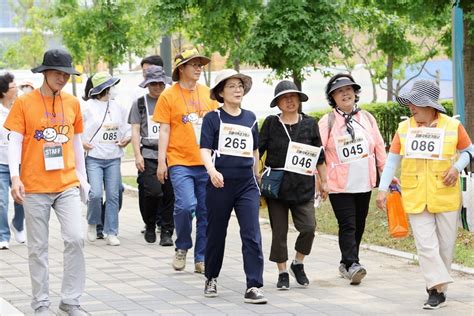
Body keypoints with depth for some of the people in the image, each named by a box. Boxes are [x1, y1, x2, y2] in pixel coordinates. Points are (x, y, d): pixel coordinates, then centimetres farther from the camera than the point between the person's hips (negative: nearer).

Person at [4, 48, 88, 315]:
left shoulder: (72, 103, 8)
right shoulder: (24, 103, -3)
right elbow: (14, 141, -5)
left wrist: (83, 177, 18)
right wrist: (15, 177, -16)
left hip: (68, 185, 2)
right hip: (35, 187, -2)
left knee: (76, 238, -9)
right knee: (38, 247, 4)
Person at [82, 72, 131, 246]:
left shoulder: (118, 107, 9)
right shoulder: (89, 107, -6)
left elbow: (129, 125, 22)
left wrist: (127, 139, 5)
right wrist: (81, 142, -8)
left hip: (113, 158, 4)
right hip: (94, 157, -4)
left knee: (113, 196, 2)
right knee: (95, 194, -14)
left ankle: (111, 233, 8)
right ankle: (92, 224, 12)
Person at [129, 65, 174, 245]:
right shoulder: (140, 103, 9)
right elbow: (135, 131, 7)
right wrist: (137, 155, -2)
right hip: (148, 155, -2)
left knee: (169, 193, -4)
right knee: (153, 191, -13)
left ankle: (166, 232, 5)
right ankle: (150, 226, 10)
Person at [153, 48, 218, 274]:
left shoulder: (207, 94, 10)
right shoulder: (169, 96, 0)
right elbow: (164, 130, 0)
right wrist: (161, 161, -5)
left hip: (206, 162, 4)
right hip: (180, 162, -4)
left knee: (206, 212, 4)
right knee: (185, 205, -19)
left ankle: (201, 259, 14)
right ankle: (182, 247, 5)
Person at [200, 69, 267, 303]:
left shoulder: (250, 118, 11)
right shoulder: (213, 118, -1)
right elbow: (205, 150, -10)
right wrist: (212, 170, -29)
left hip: (246, 185, 2)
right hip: (220, 185, -2)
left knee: (252, 236, -9)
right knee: (216, 234, 10)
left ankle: (253, 287, -12)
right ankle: (211, 279, 31)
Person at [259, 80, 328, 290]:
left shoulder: (310, 124, 7)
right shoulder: (270, 123, 3)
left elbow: (319, 156, 12)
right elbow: (257, 151, 4)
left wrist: (324, 182, 12)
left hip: (303, 186, 1)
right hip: (276, 186, -1)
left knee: (308, 227, -11)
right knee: (279, 232, 2)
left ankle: (298, 264, 13)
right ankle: (282, 273, 14)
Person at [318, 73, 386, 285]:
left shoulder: (367, 118, 8)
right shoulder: (327, 122, -3)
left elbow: (379, 147, 13)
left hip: (364, 184, 4)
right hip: (339, 185, -4)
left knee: (358, 225, 11)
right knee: (348, 225, -13)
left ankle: (347, 263, 23)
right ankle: (352, 265, -20)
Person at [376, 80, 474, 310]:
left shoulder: (452, 126, -3)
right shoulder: (404, 128, 2)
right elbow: (392, 160, 5)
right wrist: (383, 189, 0)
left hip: (445, 198, 0)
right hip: (415, 199, 1)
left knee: (445, 245, 6)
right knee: (425, 245, -8)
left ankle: (436, 287, 21)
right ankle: (437, 290, -8)